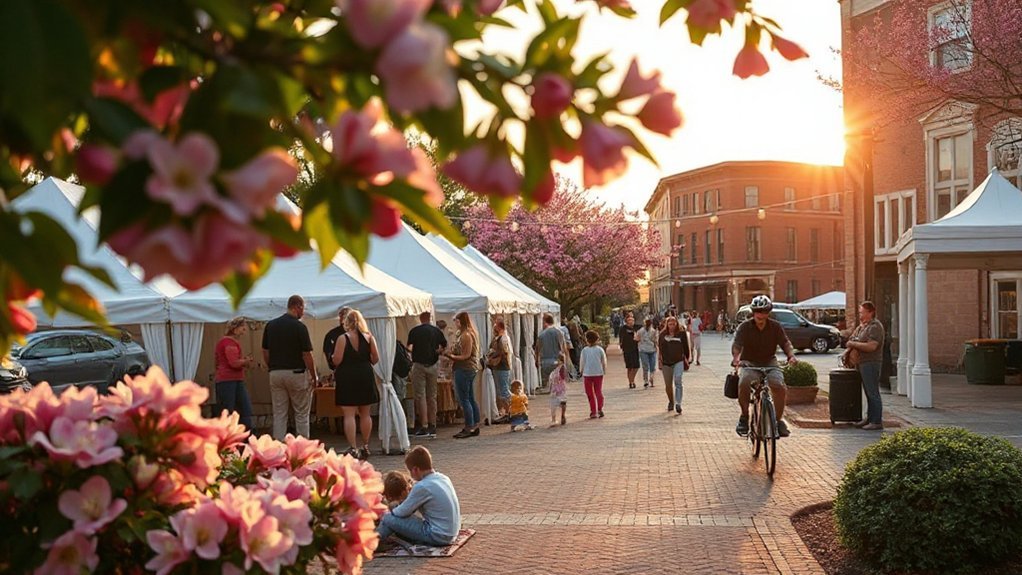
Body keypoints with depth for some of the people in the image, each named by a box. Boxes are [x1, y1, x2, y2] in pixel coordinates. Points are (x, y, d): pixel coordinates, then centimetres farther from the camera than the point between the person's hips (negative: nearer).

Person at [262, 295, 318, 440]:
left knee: (279, 414, 7)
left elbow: (265, 352, 9)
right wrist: (314, 377, -2)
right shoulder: (299, 327, -10)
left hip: (275, 373, 5)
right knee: (302, 414, 5)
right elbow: (307, 355, -11)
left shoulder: (270, 325, 6)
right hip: (296, 373, -5)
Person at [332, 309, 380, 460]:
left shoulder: (343, 338, -9)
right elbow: (376, 358, 0)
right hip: (365, 377, 4)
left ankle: (353, 449, -9)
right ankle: (365, 447, 22)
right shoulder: (368, 337, 1)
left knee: (349, 415, -2)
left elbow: (336, 360, -13)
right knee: (365, 414, 14)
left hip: (347, 378, -4)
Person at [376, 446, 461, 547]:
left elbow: (402, 512, -8)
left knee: (389, 519, -1)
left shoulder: (422, 487, -20)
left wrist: (386, 515, 12)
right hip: (451, 534, 9)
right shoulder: (443, 478, 5)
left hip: (437, 536, -9)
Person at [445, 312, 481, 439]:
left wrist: (452, 356, -8)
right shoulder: (471, 333, 16)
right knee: (471, 399, 12)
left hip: (464, 370, -11)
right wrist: (452, 354, 9)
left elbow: (466, 355, -18)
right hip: (471, 368, 11)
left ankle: (469, 428, -5)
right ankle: (475, 426, 16)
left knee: (464, 399, -6)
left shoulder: (465, 335, -16)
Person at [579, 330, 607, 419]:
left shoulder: (584, 350, -3)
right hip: (598, 373, 1)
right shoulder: (600, 349, 1)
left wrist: (582, 372, 13)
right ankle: (600, 409, -4)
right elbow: (604, 362, 2)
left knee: (590, 394, 7)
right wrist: (604, 371, 15)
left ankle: (593, 412, 5)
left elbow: (582, 362, 0)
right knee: (599, 392, 11)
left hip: (587, 374, -1)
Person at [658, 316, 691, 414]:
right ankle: (671, 402, 31)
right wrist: (660, 360, 5)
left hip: (678, 361, -3)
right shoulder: (663, 334, 5)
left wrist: (687, 358, 8)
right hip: (666, 362, 3)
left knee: (678, 381, -20)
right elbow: (661, 348, 9)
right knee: (668, 385, 10)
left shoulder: (681, 333, 0)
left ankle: (678, 403, -24)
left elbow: (685, 347, 7)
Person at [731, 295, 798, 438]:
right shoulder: (745, 326, -5)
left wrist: (791, 355, -25)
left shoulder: (775, 326, 2)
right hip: (749, 363, -2)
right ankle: (745, 416, -9)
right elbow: (737, 343, -18)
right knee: (744, 384, -33)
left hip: (769, 363, 2)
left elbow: (785, 342, -3)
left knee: (780, 386, -27)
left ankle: (778, 419, -5)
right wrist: (736, 357, -39)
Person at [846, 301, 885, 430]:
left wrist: (854, 344, -15)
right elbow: (852, 339, 25)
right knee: (868, 392, 14)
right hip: (863, 364, 9)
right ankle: (869, 418, 20)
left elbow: (871, 346, -24)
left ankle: (877, 422, -2)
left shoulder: (875, 326, -14)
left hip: (871, 364, -9)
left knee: (873, 393, -6)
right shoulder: (861, 326, 15)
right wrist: (848, 349, 7)